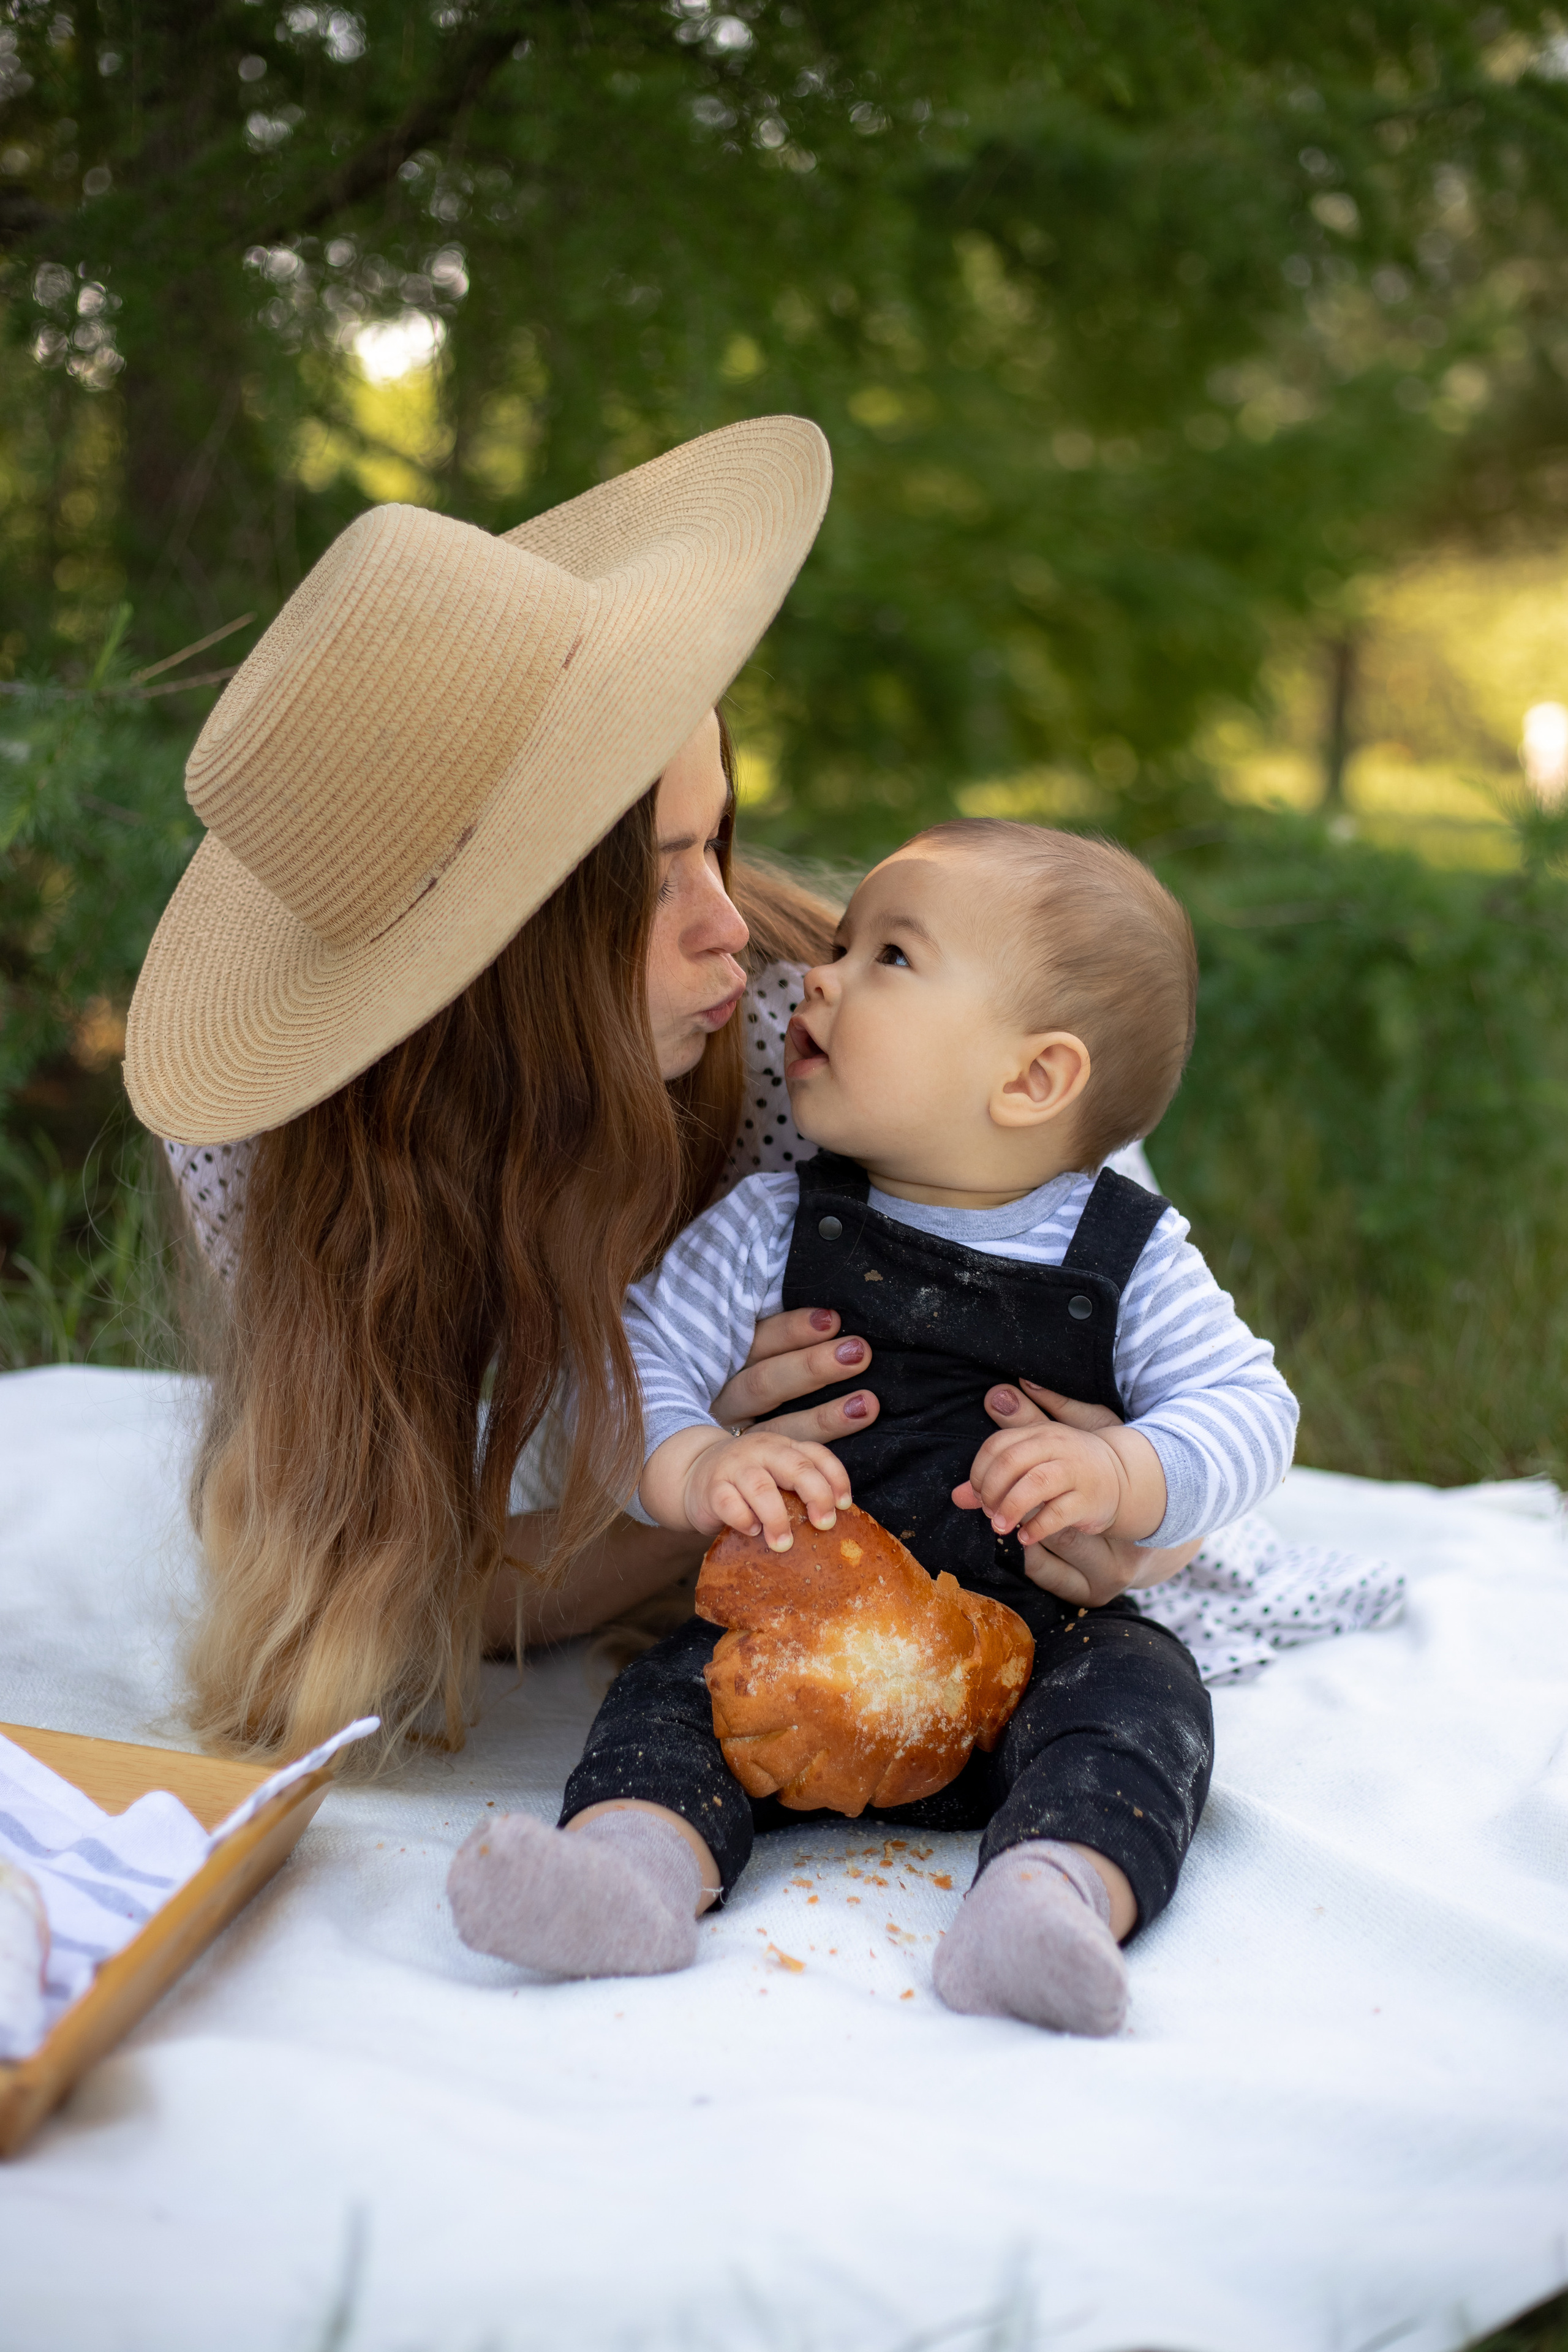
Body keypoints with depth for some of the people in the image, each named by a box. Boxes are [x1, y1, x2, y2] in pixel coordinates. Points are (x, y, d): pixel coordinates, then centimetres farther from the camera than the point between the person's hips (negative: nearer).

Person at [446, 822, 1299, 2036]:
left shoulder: (1130, 1257, -4)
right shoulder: (772, 1231, -1)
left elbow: (1249, 1411, -4)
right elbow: (635, 1364, -2)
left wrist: (1120, 1477, -25)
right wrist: (695, 1468, -24)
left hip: (1037, 1633, -1)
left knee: (1138, 1688, -27)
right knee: (683, 1678, -21)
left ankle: (1060, 1889, -48)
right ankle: (635, 1852, -44)